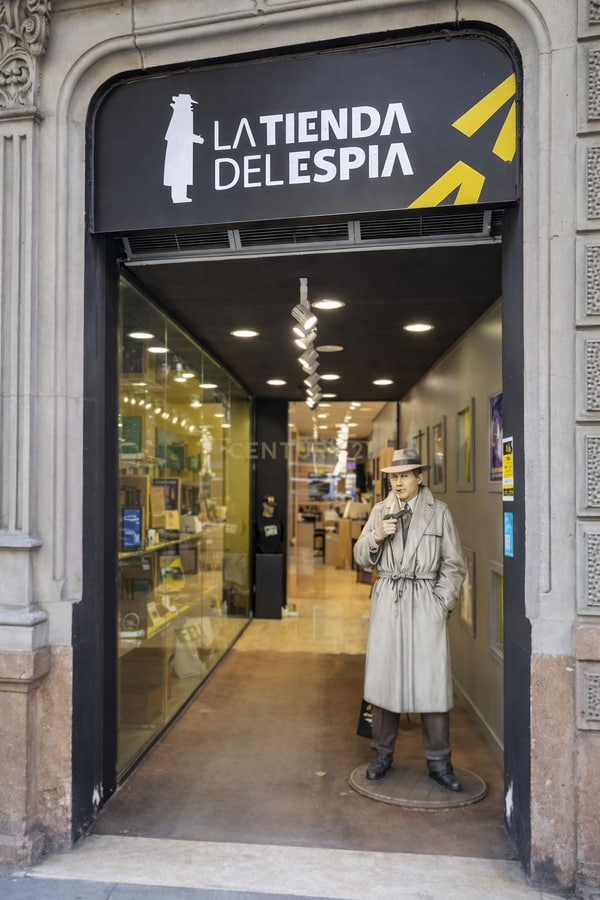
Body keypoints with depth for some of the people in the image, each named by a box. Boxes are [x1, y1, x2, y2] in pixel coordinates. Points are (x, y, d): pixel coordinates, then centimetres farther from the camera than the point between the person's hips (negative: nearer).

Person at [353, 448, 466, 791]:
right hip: (387, 603, 2)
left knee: (433, 681, 0)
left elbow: (454, 565, 2)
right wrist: (375, 537, -10)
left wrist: (442, 603, -5)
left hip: (425, 604, -2)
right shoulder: (380, 511, 8)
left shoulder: (439, 512, 1)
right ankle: (382, 754, 24)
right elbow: (362, 559, 9)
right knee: (384, 677, 8)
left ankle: (439, 761, 16)